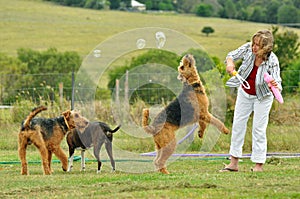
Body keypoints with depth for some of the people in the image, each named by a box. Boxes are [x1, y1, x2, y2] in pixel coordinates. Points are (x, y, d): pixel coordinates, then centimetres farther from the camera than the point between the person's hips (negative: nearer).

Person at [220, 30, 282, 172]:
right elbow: (232, 55, -9)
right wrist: (230, 62, -32)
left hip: (262, 96, -4)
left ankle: (258, 165, 6)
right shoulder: (248, 48, -23)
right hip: (245, 93, 4)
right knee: (238, 124, 7)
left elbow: (277, 84, -36)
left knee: (259, 129, -4)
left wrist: (275, 86, -60)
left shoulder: (272, 61, -31)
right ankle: (233, 163, 14)